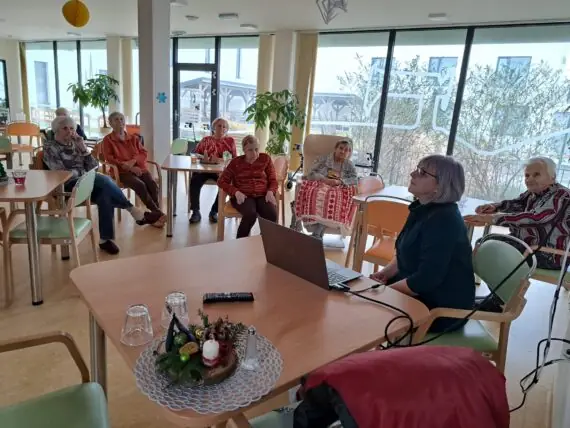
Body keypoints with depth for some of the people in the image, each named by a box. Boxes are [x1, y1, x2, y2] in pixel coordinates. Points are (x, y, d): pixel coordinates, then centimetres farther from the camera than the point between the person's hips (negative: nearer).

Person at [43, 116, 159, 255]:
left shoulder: (75, 144, 17)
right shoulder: (50, 148, 1)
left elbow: (93, 167, 8)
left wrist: (83, 148, -2)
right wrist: (82, 172, -3)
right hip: (68, 187, -5)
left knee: (105, 196, -30)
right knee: (103, 180, -31)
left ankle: (105, 239, -27)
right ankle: (133, 211, -22)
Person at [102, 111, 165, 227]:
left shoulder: (134, 138, 20)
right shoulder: (107, 140, 7)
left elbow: (144, 153, 11)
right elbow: (109, 158, -3)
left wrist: (133, 161, -12)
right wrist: (129, 167, -14)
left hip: (139, 168, 4)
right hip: (122, 171, -4)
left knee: (153, 184, -27)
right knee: (140, 185, -32)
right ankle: (159, 214, -31)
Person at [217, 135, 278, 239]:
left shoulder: (266, 159, 10)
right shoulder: (236, 162, 9)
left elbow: (273, 180, 12)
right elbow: (222, 181, 6)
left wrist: (270, 192, -11)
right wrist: (236, 192, -12)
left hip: (262, 195, 2)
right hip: (243, 196, -1)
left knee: (272, 215, -31)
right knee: (251, 214, -35)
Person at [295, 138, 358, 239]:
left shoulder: (349, 165, 17)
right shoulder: (323, 159, 13)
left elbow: (355, 180, 3)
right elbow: (311, 174, 5)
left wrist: (339, 182, -13)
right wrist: (324, 179, -12)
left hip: (339, 190, 0)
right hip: (319, 186, 0)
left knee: (334, 199, -36)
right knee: (317, 196, -36)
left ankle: (317, 233, -36)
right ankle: (318, 233, -39)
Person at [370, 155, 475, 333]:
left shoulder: (444, 220, -26)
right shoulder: (423, 208, 3)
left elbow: (425, 280, -28)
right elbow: (406, 254, 14)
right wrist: (386, 273, -1)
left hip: (442, 308, -8)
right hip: (418, 291, 8)